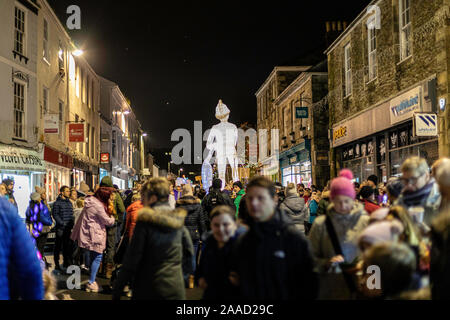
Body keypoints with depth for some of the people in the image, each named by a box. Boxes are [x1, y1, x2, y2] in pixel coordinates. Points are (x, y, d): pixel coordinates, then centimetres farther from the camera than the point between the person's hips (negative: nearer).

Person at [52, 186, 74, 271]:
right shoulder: (57, 202, -5)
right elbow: (55, 214, -10)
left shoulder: (69, 202, 15)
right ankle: (57, 264, 7)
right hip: (61, 228, -6)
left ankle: (67, 263, 20)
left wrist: (72, 223, 4)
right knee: (58, 246, 1)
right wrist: (63, 223, -17)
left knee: (68, 246, 10)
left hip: (69, 229, 6)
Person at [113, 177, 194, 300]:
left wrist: (116, 292, -6)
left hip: (149, 290, -4)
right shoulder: (178, 220, 3)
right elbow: (189, 251, 12)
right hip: (176, 288, 4)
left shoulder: (145, 222, -12)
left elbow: (131, 259, -12)